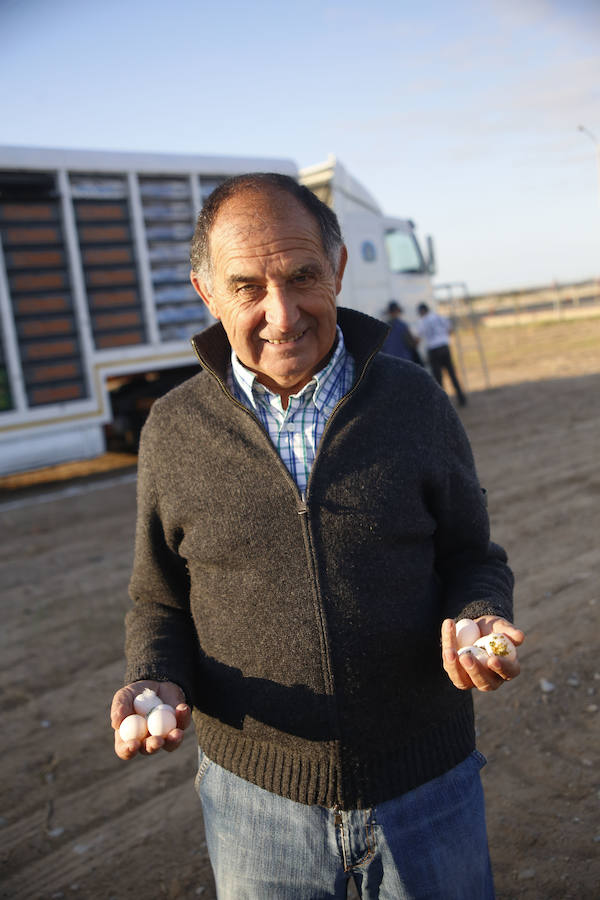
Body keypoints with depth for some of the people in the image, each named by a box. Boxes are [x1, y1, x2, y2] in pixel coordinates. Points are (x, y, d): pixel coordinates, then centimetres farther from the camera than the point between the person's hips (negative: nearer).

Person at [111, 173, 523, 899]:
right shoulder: (173, 430, -6)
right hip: (256, 798, 0)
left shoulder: (415, 400, -6)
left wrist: (480, 624, -18)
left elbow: (472, 560, 2)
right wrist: (155, 685, -15)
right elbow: (159, 605, 4)